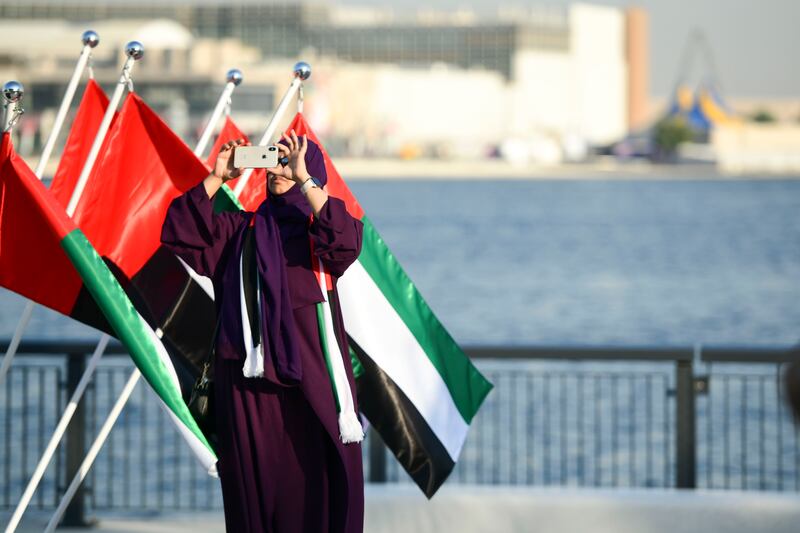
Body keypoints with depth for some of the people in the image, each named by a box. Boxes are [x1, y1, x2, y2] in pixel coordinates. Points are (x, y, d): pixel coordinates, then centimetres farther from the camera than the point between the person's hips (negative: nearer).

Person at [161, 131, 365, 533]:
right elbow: (180, 232, 6)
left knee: (310, 473, -6)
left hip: (306, 370, -3)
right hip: (247, 372, 3)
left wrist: (303, 179, -17)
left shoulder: (318, 225, 9)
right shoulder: (243, 229, 17)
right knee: (254, 475, 1)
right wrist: (217, 178, -2)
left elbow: (345, 242, -15)